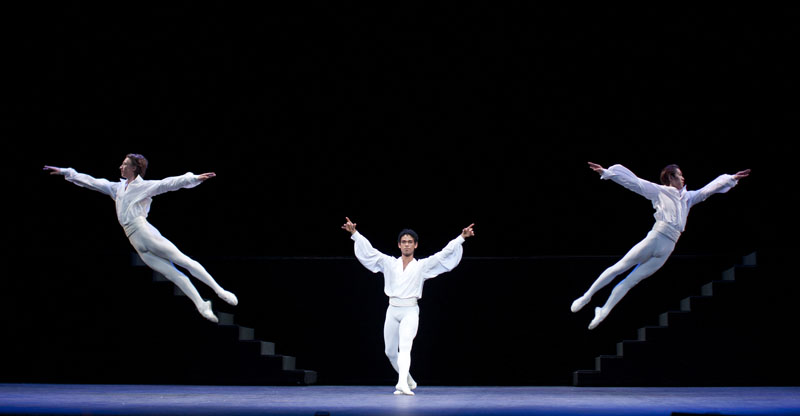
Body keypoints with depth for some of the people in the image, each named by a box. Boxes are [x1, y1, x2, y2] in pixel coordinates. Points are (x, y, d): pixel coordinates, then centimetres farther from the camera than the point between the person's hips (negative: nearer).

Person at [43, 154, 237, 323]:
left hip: (146, 234, -5)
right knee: (173, 274, -3)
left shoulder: (146, 186, 3)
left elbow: (170, 183, -9)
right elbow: (91, 182, 26)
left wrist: (195, 178, -22)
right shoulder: (117, 187, 22)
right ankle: (201, 305, -8)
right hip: (138, 245, 5)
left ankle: (219, 290, -12)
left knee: (183, 260, -13)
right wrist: (65, 172, 27)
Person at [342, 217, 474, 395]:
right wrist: (355, 233, -2)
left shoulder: (422, 266, 6)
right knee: (390, 351, 9)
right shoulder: (389, 263, 10)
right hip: (392, 310, 3)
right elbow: (369, 251, 6)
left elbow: (444, 254, 0)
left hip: (410, 311, -3)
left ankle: (402, 384, -35)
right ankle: (408, 381, 29)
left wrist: (461, 238, -8)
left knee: (405, 347, -21)